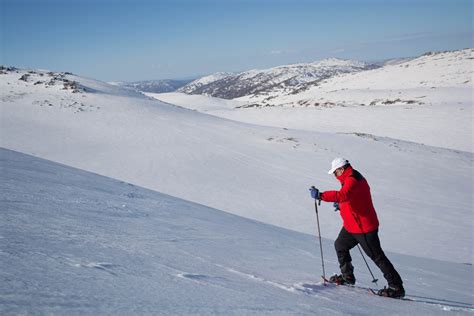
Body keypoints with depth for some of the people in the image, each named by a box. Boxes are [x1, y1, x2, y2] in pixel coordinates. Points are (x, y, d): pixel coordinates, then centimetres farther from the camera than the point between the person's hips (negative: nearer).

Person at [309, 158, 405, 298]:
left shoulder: (352, 180, -22)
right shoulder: (354, 178, 11)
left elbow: (343, 195, -41)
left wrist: (320, 195, -44)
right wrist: (342, 205, 14)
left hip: (364, 227, -10)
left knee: (377, 256, -4)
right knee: (340, 245, 20)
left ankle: (396, 287, 4)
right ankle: (347, 276, 34)